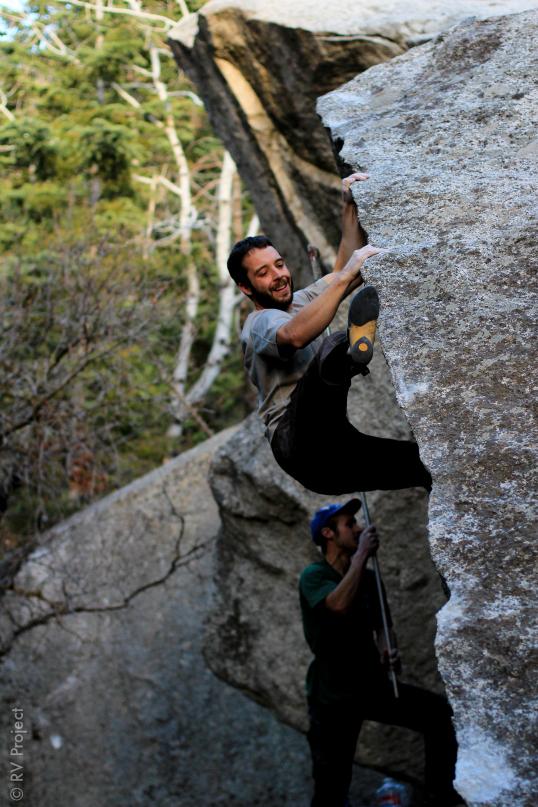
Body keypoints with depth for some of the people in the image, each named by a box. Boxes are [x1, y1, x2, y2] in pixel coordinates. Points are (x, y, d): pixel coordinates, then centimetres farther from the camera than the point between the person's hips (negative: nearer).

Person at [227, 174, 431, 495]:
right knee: (329, 351, -38)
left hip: (338, 441, 9)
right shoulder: (261, 323, -4)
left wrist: (349, 205, 9)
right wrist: (345, 276, -31)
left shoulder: (302, 301, 24)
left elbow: (346, 268, 20)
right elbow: (294, 335, -29)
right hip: (301, 443, -9)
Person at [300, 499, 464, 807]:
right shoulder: (314, 576, -14)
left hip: (373, 686, 5)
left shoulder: (367, 577, 4)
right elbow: (340, 605, -36)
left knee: (439, 712, -12)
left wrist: (387, 649, -7)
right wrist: (361, 554, -28)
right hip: (333, 698, -5)